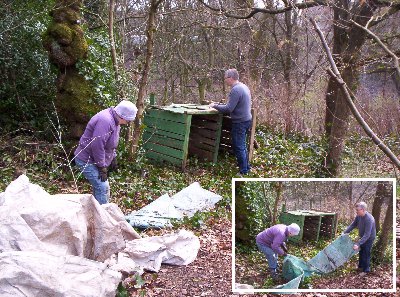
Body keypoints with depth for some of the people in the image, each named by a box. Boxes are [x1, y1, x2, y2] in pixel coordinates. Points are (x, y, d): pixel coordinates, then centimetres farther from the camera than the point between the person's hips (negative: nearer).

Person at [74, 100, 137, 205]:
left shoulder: (115, 121, 5)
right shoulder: (105, 121, -28)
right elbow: (97, 146, -29)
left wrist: (113, 158, 15)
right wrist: (102, 168, -22)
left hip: (95, 159, 10)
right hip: (87, 160, -10)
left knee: (103, 187, 15)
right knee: (103, 188, -12)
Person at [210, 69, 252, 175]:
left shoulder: (236, 90, -20)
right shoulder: (243, 86, 11)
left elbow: (228, 109, -23)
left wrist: (215, 106, -10)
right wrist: (220, 104, 13)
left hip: (240, 122, -10)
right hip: (247, 119, 10)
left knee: (239, 147, 0)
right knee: (242, 146, 20)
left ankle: (243, 171, 6)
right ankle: (246, 167, 30)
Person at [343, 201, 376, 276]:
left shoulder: (369, 219, -37)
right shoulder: (358, 216, -14)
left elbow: (367, 235, -37)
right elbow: (353, 225, 3)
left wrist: (358, 244, -40)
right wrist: (345, 232, -4)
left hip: (369, 238, -8)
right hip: (362, 237, 8)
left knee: (366, 254, 4)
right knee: (361, 252, 21)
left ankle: (366, 270, 21)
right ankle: (361, 267, 39)